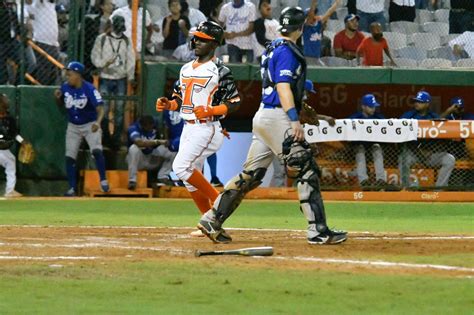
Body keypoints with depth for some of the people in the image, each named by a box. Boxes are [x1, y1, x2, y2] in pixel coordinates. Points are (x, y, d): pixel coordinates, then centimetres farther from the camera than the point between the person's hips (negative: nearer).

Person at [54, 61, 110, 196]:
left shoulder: (89, 89, -21)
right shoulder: (65, 87, -7)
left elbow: (100, 108, -29)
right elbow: (61, 105, 10)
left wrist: (98, 122, -47)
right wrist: (58, 98, -14)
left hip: (90, 125, -5)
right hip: (73, 126, 5)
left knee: (96, 150, -24)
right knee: (69, 157, 1)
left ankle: (103, 181, -10)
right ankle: (72, 188, 10)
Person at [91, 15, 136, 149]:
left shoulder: (126, 41, 8)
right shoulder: (101, 39, 1)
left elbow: (130, 60, 7)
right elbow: (95, 56, 1)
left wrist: (130, 76, -2)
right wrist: (104, 64, -17)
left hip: (121, 79, 2)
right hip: (105, 78, -2)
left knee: (119, 110, 1)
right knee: (104, 109, -6)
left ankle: (116, 138, 6)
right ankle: (104, 137, 5)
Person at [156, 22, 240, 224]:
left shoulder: (220, 71, -8)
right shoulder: (186, 69, 15)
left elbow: (234, 103, -10)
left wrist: (210, 111, -23)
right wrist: (168, 105, 0)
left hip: (206, 129, -8)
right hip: (188, 128, 8)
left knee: (181, 167, -20)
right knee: (190, 180, 7)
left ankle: (218, 201, -8)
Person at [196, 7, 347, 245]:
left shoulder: (272, 49, 19)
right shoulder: (287, 51, -10)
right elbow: (283, 87, -19)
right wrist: (294, 121, -25)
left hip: (263, 116, 10)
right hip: (277, 118, -10)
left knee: (251, 175, 11)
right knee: (307, 171, -9)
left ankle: (212, 220, 10)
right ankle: (318, 231, -12)